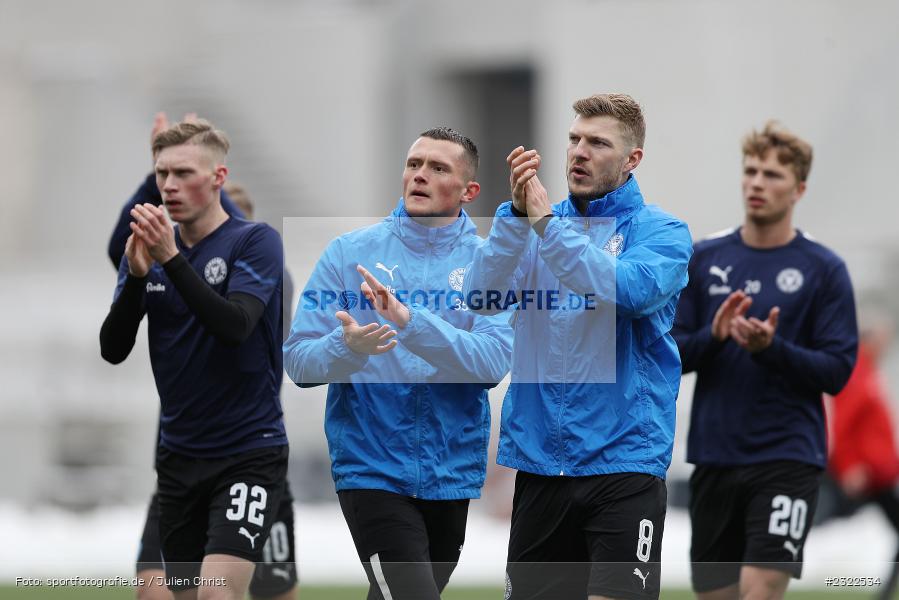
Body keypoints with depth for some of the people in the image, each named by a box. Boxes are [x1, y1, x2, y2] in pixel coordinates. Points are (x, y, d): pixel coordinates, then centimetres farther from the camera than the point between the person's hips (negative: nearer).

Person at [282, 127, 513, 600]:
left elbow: (492, 362, -15)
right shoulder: (348, 253, -1)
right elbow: (299, 361, -5)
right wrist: (347, 347, -26)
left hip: (451, 469, 2)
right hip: (372, 468, -2)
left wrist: (410, 321, -28)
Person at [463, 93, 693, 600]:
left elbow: (632, 290, -22)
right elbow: (484, 295, -6)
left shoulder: (661, 232, -2)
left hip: (623, 458, -4)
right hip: (539, 458, 4)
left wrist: (546, 223, -23)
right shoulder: (531, 227, 10)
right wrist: (517, 214, -19)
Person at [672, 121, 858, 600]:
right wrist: (714, 335, -13)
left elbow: (837, 370, -6)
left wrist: (771, 348, -21)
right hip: (714, 457, 4)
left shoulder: (824, 269, -2)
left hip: (786, 458, -4)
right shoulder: (703, 260, 7)